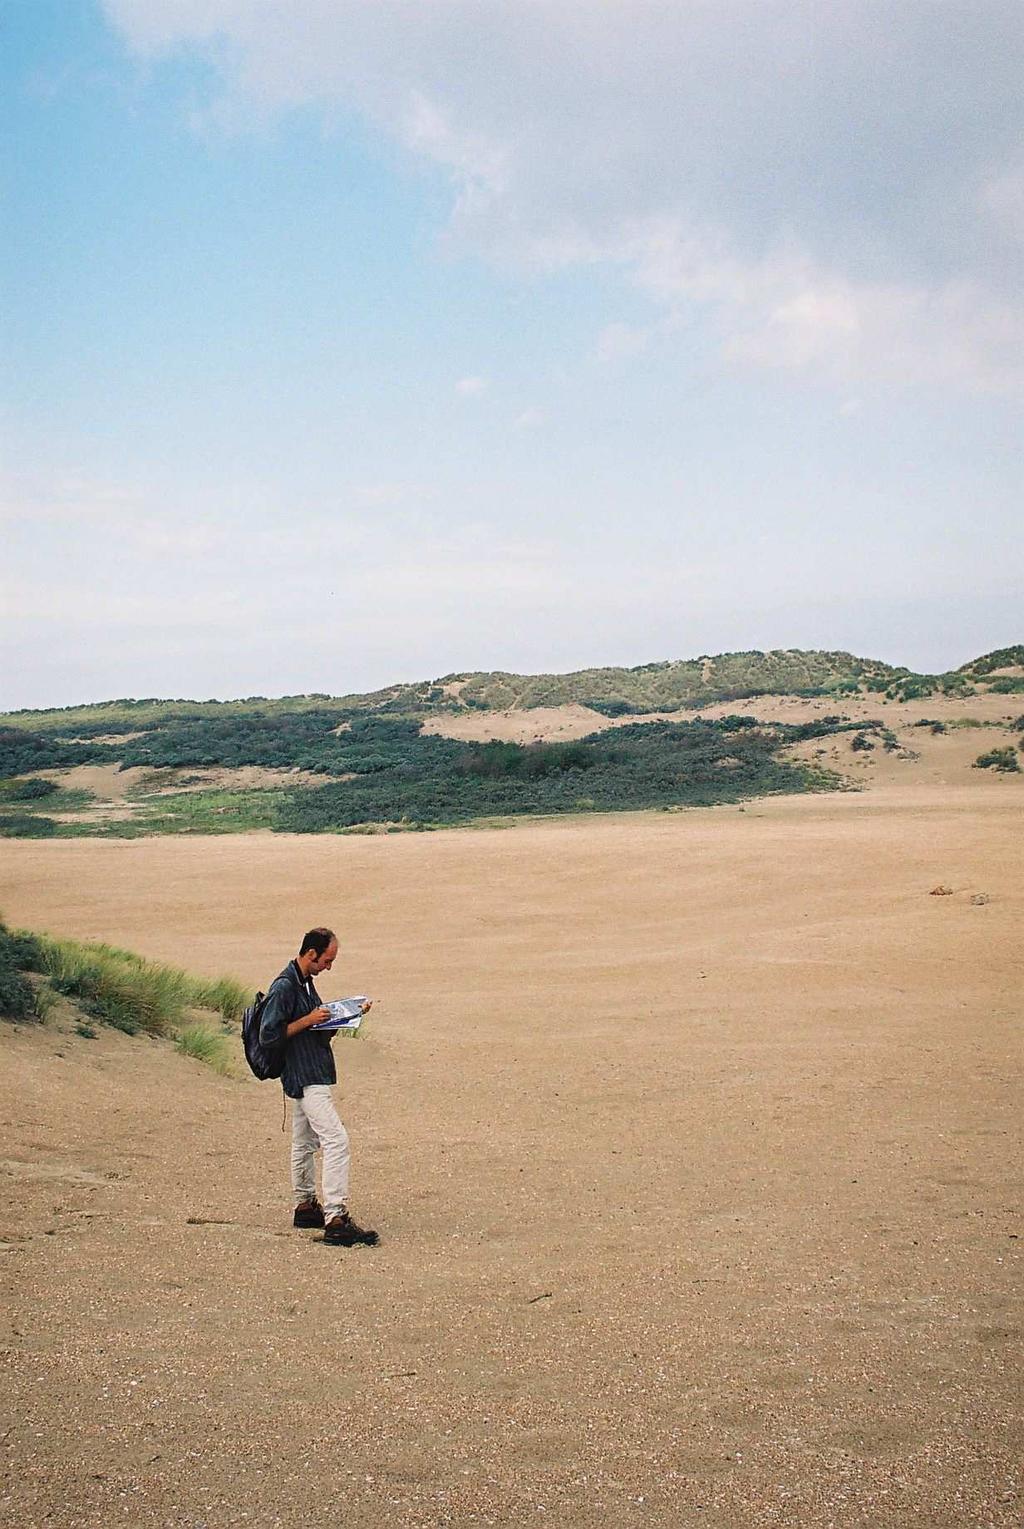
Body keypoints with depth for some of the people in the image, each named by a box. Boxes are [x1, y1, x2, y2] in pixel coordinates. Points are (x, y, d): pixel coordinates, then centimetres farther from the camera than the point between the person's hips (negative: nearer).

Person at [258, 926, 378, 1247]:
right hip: (306, 1078, -11)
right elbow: (268, 1035, -20)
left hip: (313, 1074, 11)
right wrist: (309, 1020, -20)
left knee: (305, 1143, 19)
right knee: (336, 1140, -17)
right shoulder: (283, 986, -17)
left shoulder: (305, 983, 14)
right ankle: (336, 1220, -20)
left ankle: (305, 1207, 31)